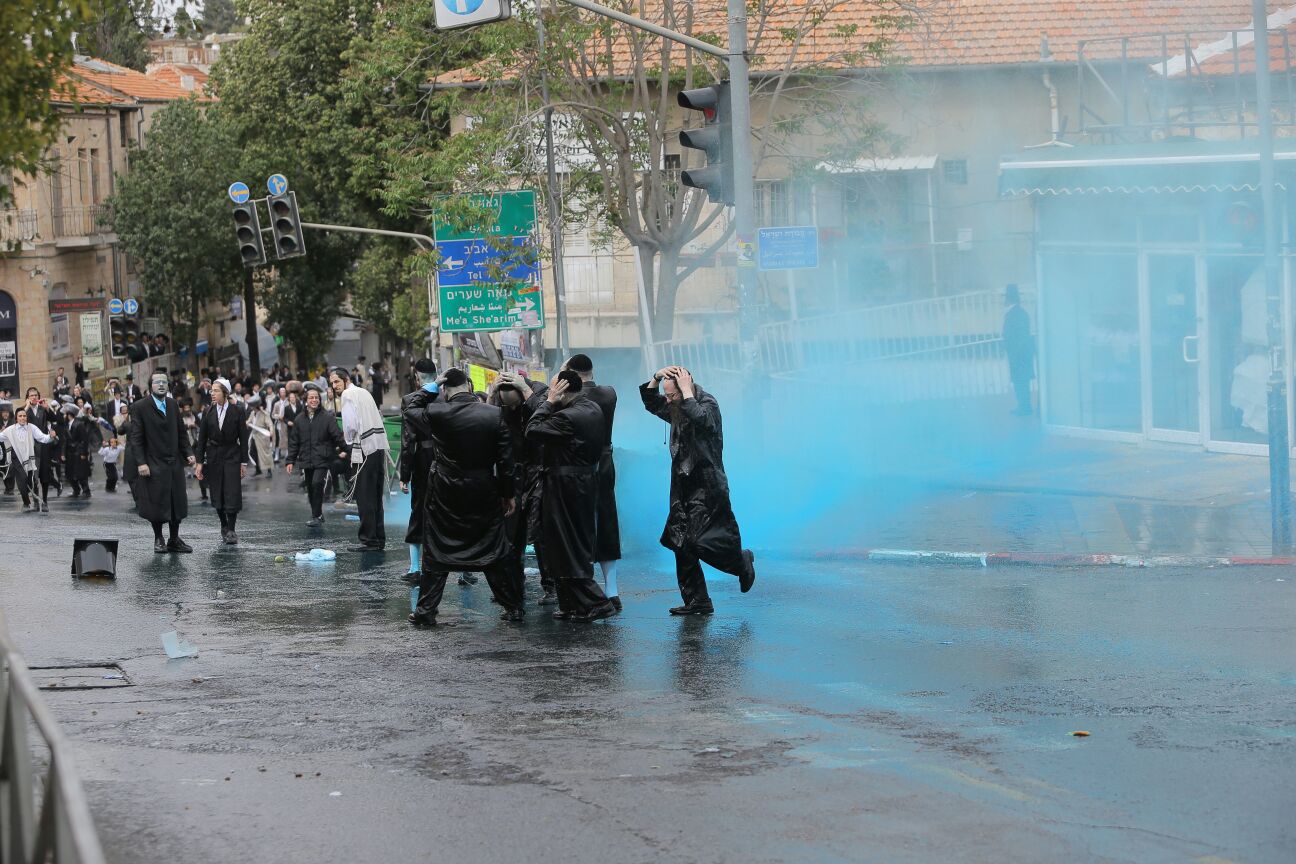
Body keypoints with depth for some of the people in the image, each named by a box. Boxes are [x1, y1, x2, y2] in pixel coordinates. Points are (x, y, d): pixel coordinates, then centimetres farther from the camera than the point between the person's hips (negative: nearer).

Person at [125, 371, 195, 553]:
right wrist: (141, 463, -17)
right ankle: (158, 540, 15)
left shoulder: (173, 405, 10)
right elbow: (135, 438, -10)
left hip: (174, 463, 5)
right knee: (156, 503, 0)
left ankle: (174, 540, 16)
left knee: (177, 503, 6)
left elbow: (181, 432, 15)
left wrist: (188, 453, 2)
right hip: (153, 465, -5)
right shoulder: (140, 407, -7)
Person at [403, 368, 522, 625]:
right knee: (494, 554, 10)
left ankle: (425, 610, 9)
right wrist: (508, 494, 5)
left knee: (436, 553, 9)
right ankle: (513, 607, 14)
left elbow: (410, 410, 10)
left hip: (444, 496, -1)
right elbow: (505, 459, -4)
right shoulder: (494, 415, -8)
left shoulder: (435, 413, -12)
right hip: (485, 495, 1)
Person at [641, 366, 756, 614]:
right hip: (683, 489, 8)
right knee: (682, 547, 3)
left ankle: (743, 561, 14)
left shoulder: (708, 404, -9)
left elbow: (699, 418, -31)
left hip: (707, 489, -8)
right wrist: (655, 378, 9)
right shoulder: (678, 410, 14)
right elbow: (651, 403, 26)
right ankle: (696, 602, 7)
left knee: (703, 543, -15)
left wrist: (687, 391, -20)